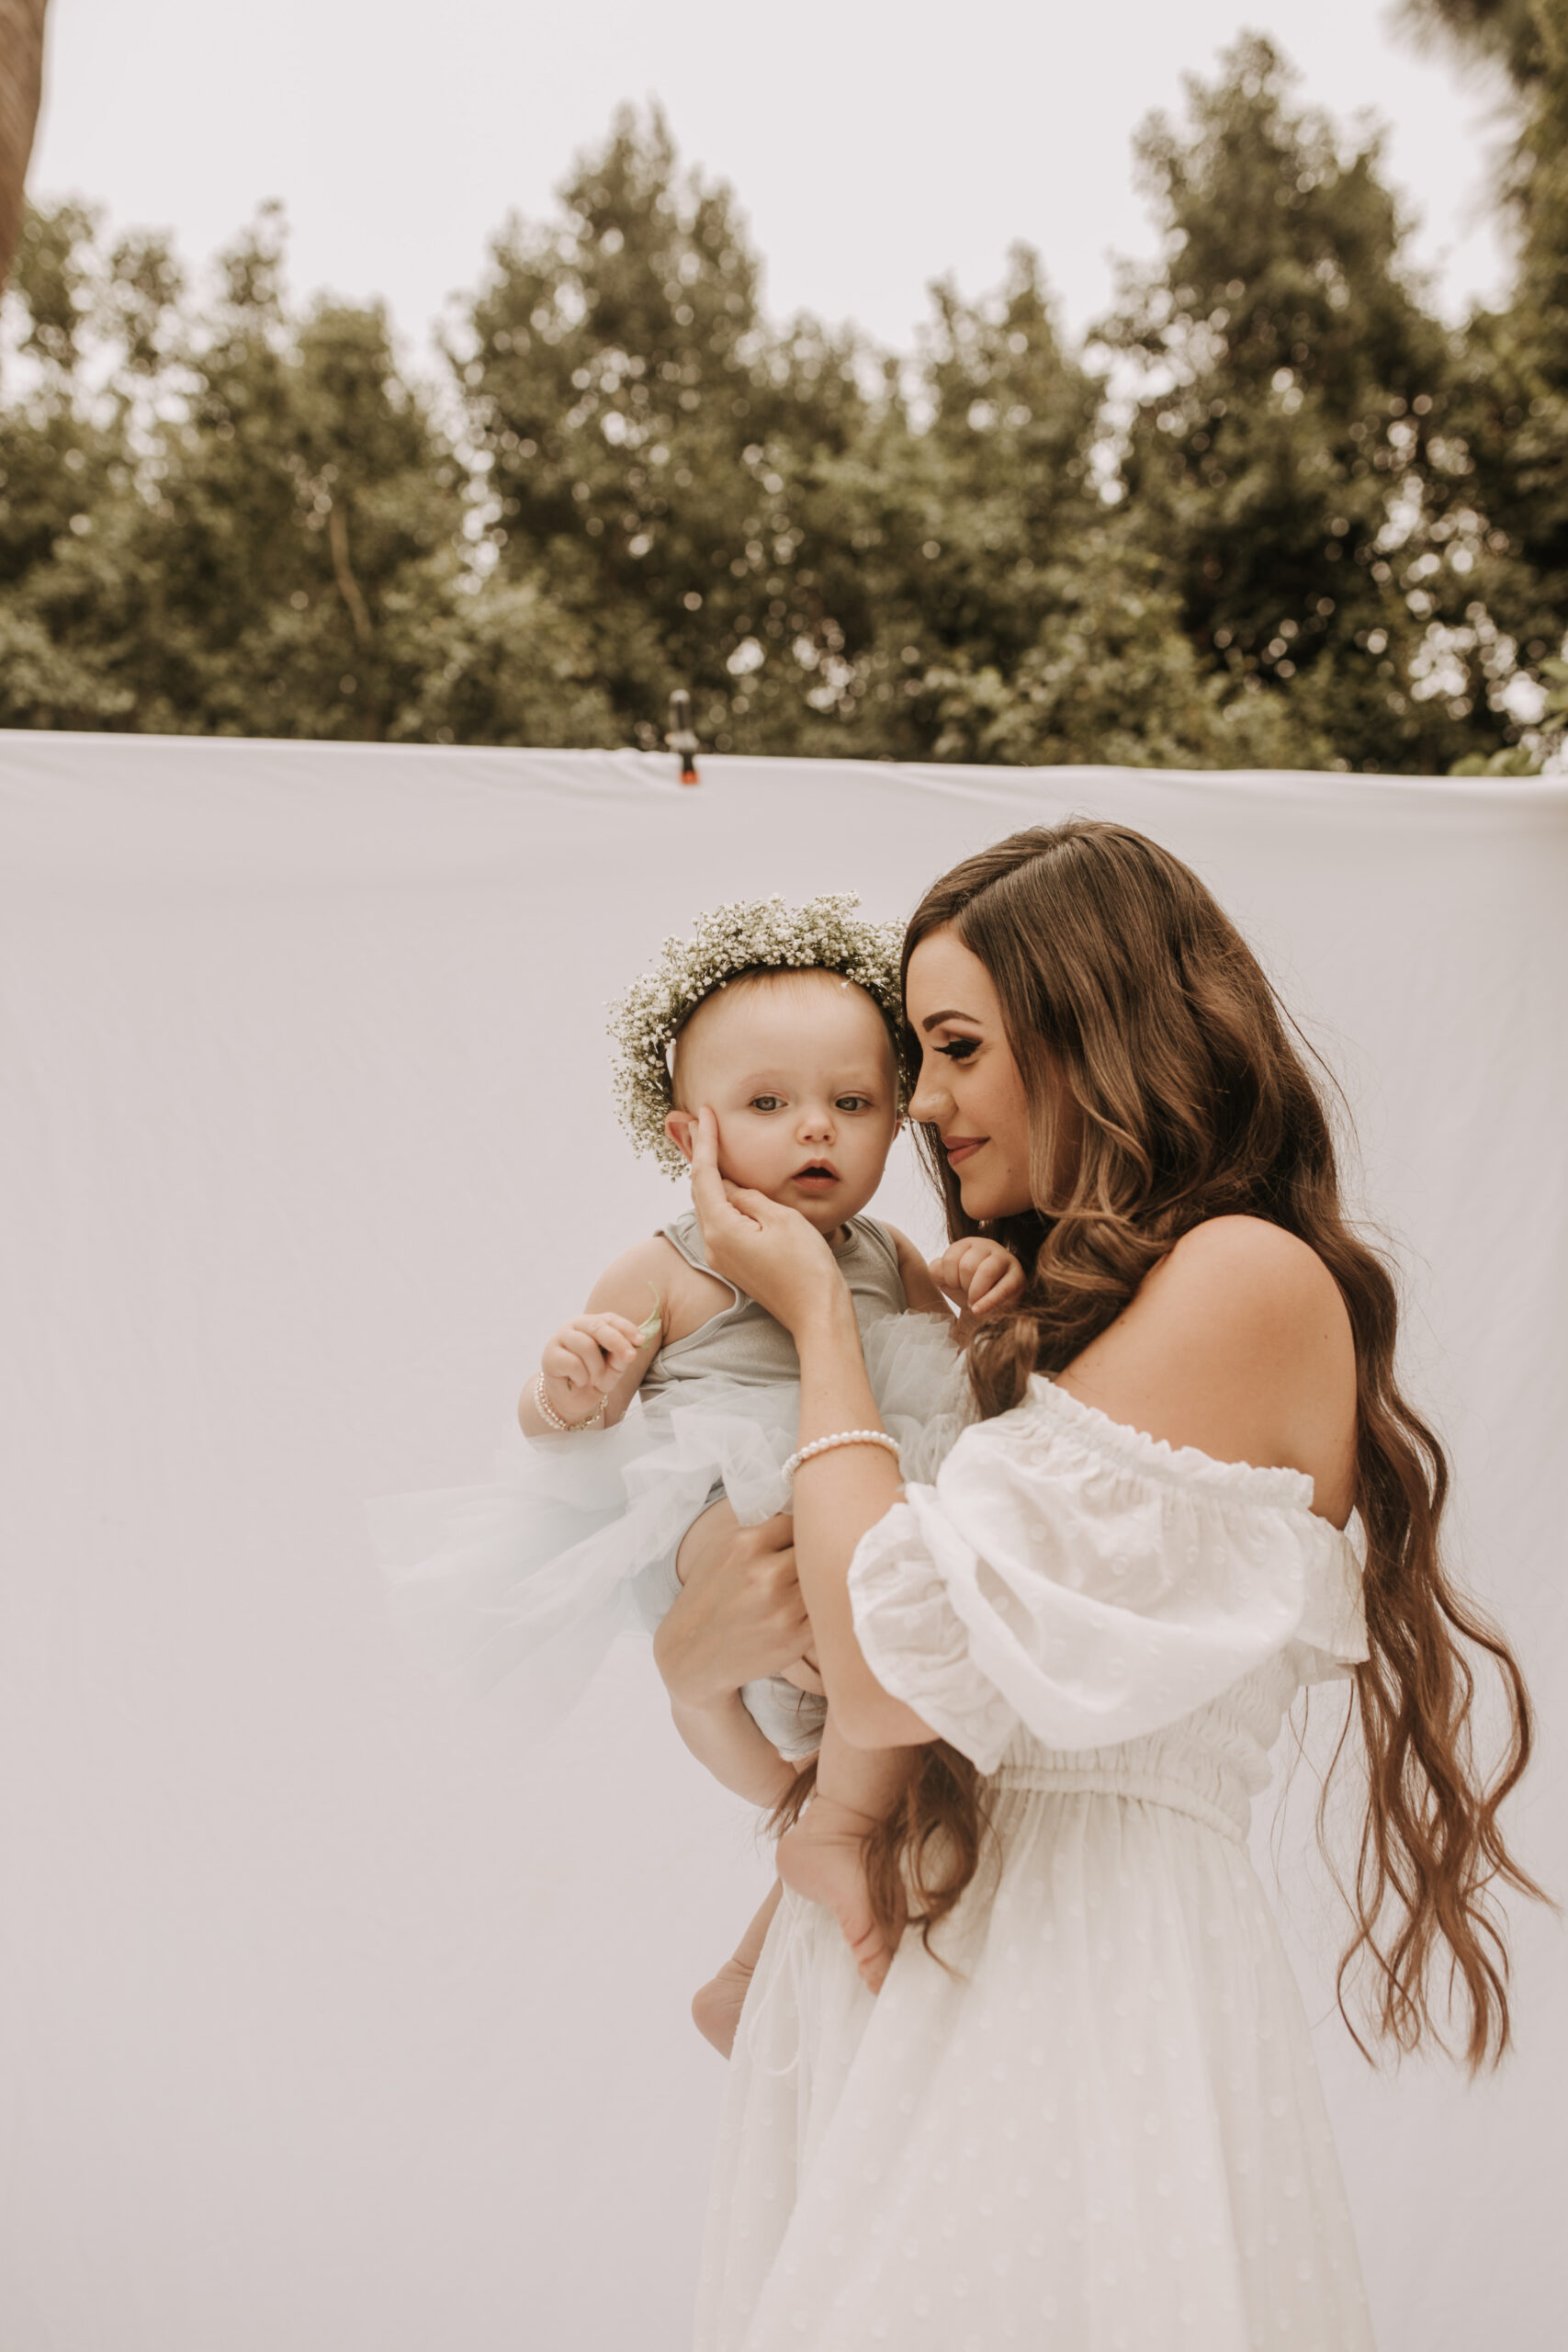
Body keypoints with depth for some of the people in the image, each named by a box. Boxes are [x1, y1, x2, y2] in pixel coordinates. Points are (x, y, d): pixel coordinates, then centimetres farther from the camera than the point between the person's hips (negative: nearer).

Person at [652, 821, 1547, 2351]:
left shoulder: (1251, 1280, -12)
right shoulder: (1032, 1323, 13)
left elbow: (898, 1671, -20)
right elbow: (701, 1680, 13)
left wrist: (817, 1312, -8)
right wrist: (705, 1639, -11)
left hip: (1086, 1981, -7)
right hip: (880, 1967, 8)